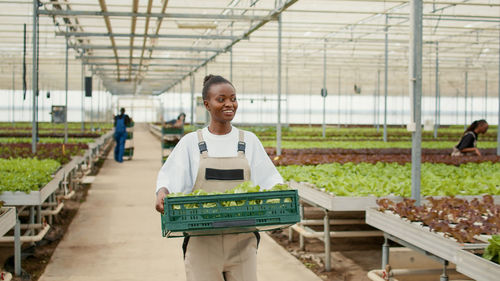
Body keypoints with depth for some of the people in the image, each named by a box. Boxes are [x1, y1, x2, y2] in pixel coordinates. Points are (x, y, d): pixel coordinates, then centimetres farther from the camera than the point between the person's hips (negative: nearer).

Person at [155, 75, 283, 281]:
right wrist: (162, 193, -23)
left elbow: (269, 177, 8)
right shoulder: (191, 142, 4)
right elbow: (169, 176, -2)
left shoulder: (249, 141, 10)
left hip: (241, 240, 2)